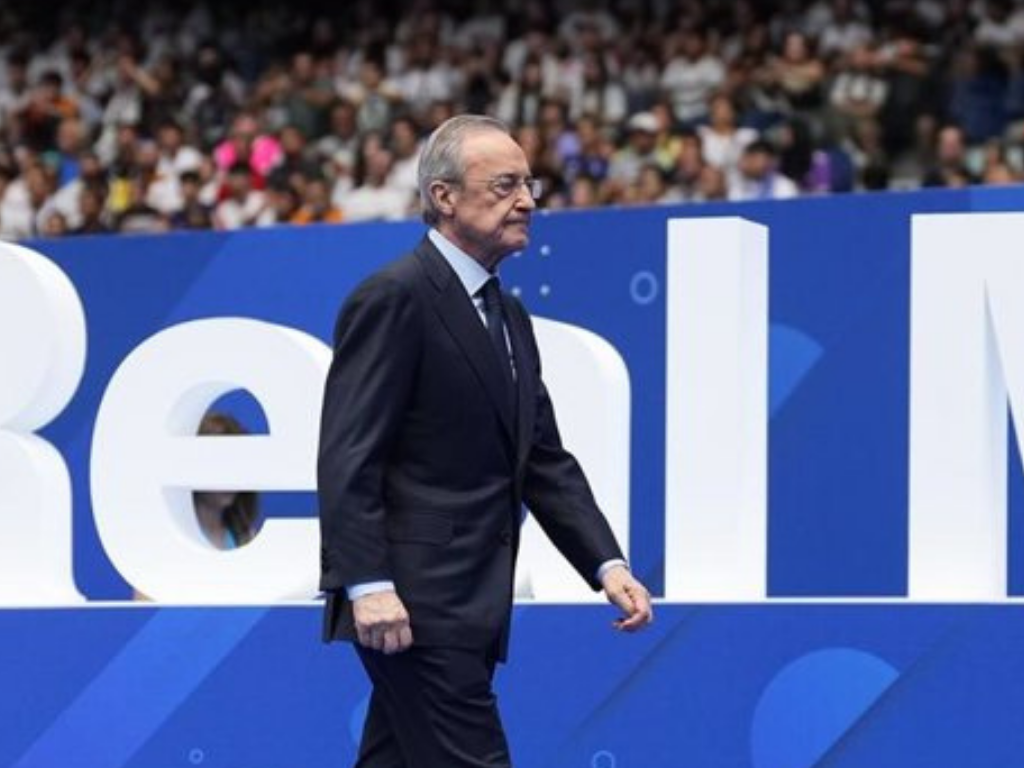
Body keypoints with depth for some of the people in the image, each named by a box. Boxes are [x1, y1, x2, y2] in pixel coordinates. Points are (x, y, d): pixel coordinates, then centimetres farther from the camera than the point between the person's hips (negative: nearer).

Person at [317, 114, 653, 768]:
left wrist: (608, 564, 7)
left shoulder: (509, 317, 18)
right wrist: (367, 584, -23)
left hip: (464, 609, 9)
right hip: (414, 604, -9)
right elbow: (348, 456, -16)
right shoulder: (394, 299, -10)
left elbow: (545, 459, 19)